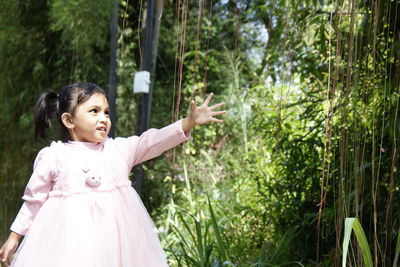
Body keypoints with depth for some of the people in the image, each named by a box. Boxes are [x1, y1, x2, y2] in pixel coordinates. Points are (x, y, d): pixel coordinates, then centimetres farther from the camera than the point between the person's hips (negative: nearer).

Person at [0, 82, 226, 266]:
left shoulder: (120, 149, 7)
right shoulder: (53, 156, 2)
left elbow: (153, 142, -1)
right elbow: (35, 199, 9)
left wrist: (190, 122, -13)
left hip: (115, 236, 2)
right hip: (70, 233, -2)